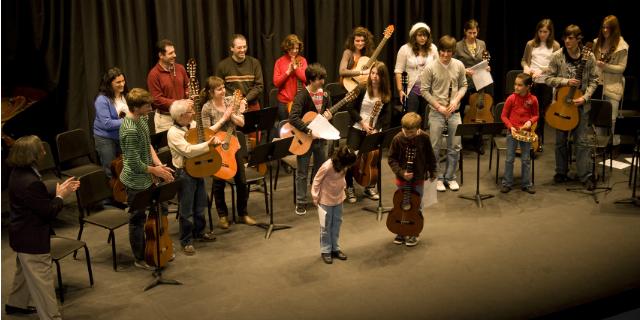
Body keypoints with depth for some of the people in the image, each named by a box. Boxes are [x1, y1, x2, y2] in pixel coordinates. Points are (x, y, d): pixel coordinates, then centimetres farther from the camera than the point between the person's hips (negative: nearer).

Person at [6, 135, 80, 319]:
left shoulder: (19, 173, -1)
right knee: (42, 281, 0)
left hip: (23, 235, 11)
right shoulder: (30, 182, -32)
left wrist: (59, 191, 0)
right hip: (32, 240, -11)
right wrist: (60, 196, -8)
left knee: (25, 270, 30)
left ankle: (16, 303, 48)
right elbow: (49, 211, -24)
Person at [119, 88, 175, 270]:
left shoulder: (142, 119, 1)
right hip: (136, 182, -9)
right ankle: (141, 259, 23)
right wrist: (155, 170, -12)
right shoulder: (130, 130, -29)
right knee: (138, 219, 7)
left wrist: (159, 164, -1)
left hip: (146, 178, 9)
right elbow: (135, 163, -26)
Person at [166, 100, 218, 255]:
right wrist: (208, 144, -27)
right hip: (184, 173, -8)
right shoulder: (173, 133, -20)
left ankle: (199, 232, 39)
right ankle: (186, 241, 14)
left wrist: (215, 138, -5)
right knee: (187, 209, 2)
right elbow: (188, 150, -29)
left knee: (200, 204, 20)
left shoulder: (193, 125, 3)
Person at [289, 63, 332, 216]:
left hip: (320, 137, 6)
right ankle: (301, 202, 17)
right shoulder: (302, 96, -19)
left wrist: (329, 115, -10)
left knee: (321, 169, 17)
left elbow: (329, 110, 14)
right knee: (302, 173, 6)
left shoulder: (324, 94, 2)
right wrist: (308, 131, -32)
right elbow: (293, 118, -29)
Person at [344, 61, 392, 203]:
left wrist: (376, 129, -12)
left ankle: (370, 187, 10)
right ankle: (350, 187, 3)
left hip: (374, 131, 2)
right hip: (357, 128, -2)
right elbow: (352, 108, -4)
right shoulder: (362, 89, -5)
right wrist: (362, 122, -13)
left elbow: (386, 115, 1)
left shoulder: (386, 94, 3)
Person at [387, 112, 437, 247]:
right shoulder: (398, 139, -15)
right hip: (402, 178, 0)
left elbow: (430, 156, 2)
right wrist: (401, 172, -20)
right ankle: (402, 232, 27)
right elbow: (392, 159, -9)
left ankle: (414, 233, 24)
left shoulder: (423, 137, -12)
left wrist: (432, 172, 10)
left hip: (419, 178, 0)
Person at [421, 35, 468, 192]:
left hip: (454, 112, 3)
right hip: (436, 113, -2)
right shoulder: (430, 67, -9)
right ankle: (438, 178, 18)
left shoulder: (459, 65, -1)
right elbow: (424, 90, -6)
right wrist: (439, 107, -10)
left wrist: (456, 100, -8)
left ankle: (450, 177, 22)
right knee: (435, 147, 4)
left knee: (455, 147, 6)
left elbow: (463, 85, 9)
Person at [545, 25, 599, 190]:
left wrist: (585, 97, -14)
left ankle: (585, 176, 4)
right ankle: (561, 172, 24)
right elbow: (548, 79, -3)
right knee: (560, 140, 10)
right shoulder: (557, 56, -6)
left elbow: (593, 80, -1)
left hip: (580, 104, -1)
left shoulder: (589, 57, -6)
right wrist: (566, 81, -18)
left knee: (582, 141, -2)